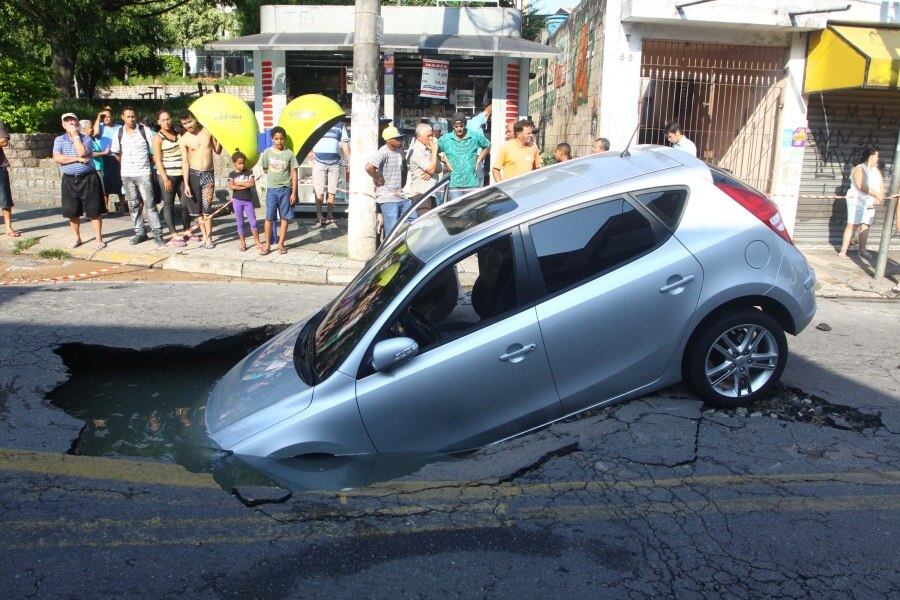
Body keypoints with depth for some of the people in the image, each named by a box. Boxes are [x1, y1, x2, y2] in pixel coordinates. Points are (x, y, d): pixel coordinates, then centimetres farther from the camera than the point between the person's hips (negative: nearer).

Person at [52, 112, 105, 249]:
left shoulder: (86, 138, 0)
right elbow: (57, 158, -8)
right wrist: (77, 159, -14)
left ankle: (98, 239, 5)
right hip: (69, 180, 3)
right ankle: (76, 238, 23)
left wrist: (75, 134, -11)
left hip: (88, 178, -3)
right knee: (72, 212, 9)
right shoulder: (59, 140, 6)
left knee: (94, 210, -1)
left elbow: (82, 152, -19)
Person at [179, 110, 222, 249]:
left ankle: (208, 237, 1)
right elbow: (185, 162, -5)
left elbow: (218, 151, 10)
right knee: (197, 208, 7)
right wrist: (186, 184, -10)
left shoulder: (208, 132, -1)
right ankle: (204, 235, 18)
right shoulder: (183, 140, -4)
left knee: (207, 207, -5)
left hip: (208, 174, 0)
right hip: (193, 174, 1)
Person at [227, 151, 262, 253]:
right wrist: (246, 185, -15)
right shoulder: (232, 174, 1)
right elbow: (232, 186, -15)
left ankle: (257, 242, 10)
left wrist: (239, 183, -12)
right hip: (237, 200, -1)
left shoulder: (249, 172, 3)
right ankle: (243, 243, 14)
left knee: (253, 222, 2)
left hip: (248, 200, 1)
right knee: (240, 223, 6)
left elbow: (252, 183, -12)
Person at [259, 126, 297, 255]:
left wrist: (294, 193, -5)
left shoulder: (289, 153, -4)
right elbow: (265, 169, 13)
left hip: (285, 189, 0)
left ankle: (281, 244, 13)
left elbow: (294, 174, -2)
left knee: (285, 217, 5)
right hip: (271, 189, 0)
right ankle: (267, 244, 9)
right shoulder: (267, 152, -2)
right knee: (269, 217, 1)